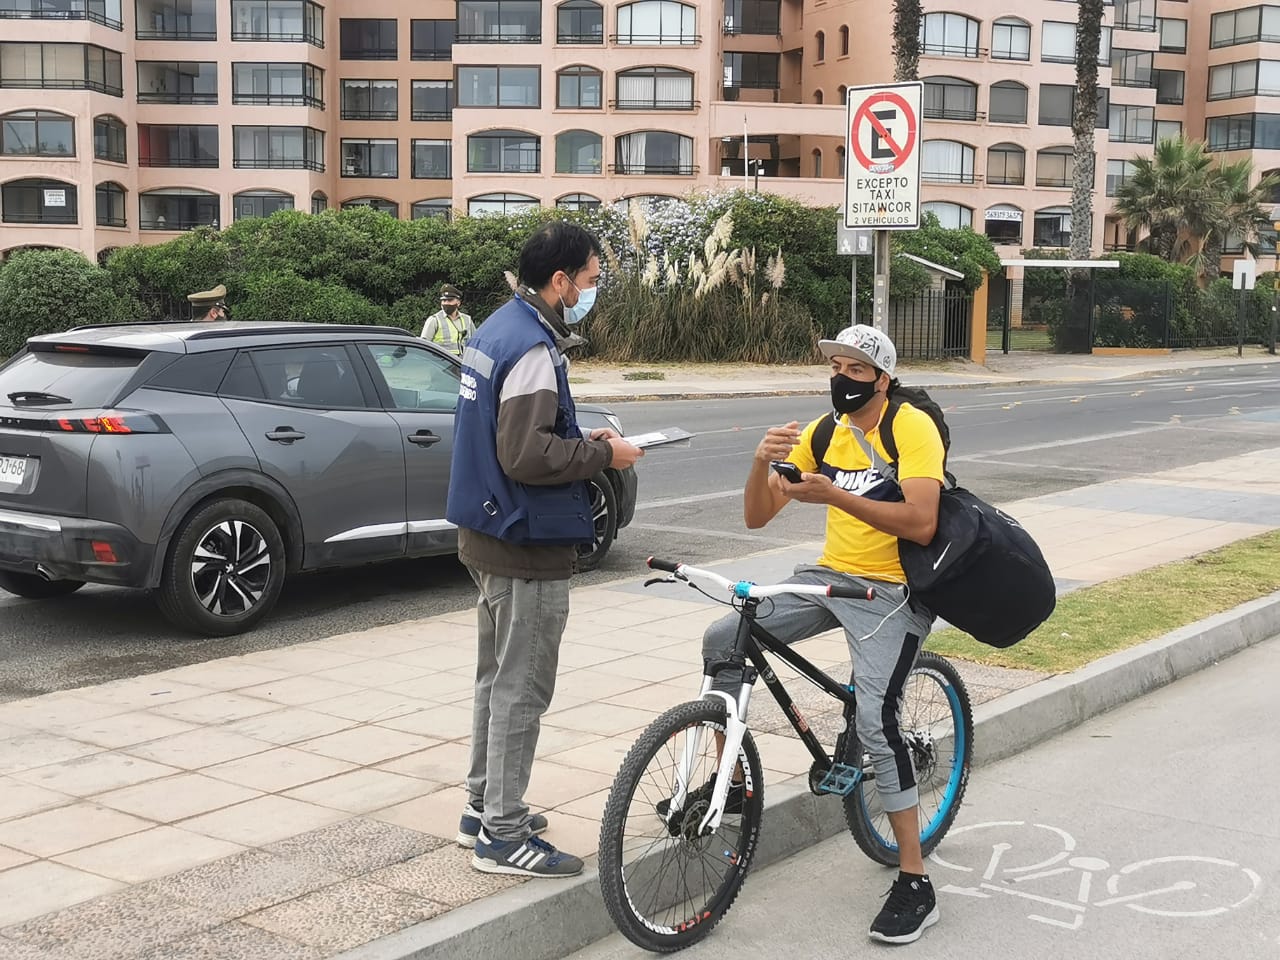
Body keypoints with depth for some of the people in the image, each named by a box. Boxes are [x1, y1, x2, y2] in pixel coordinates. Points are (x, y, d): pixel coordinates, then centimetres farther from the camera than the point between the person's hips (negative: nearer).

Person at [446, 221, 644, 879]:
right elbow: (528, 455, -27)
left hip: (488, 535, 11)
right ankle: (503, 836, 6)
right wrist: (604, 454, -15)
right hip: (527, 548, -11)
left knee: (498, 678, 19)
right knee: (521, 689, -2)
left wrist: (584, 441, 10)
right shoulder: (533, 348, -21)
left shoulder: (498, 329, 11)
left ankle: (483, 807, 31)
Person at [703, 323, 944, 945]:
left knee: (876, 723, -22)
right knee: (721, 643, -6)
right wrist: (762, 462, -20)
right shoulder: (822, 433, 5)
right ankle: (728, 780, 12)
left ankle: (915, 883, -11)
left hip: (891, 591, -7)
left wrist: (834, 495, -30)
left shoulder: (912, 428, -13)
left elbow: (920, 524, -25)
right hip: (829, 577, 7)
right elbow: (757, 517, 0)